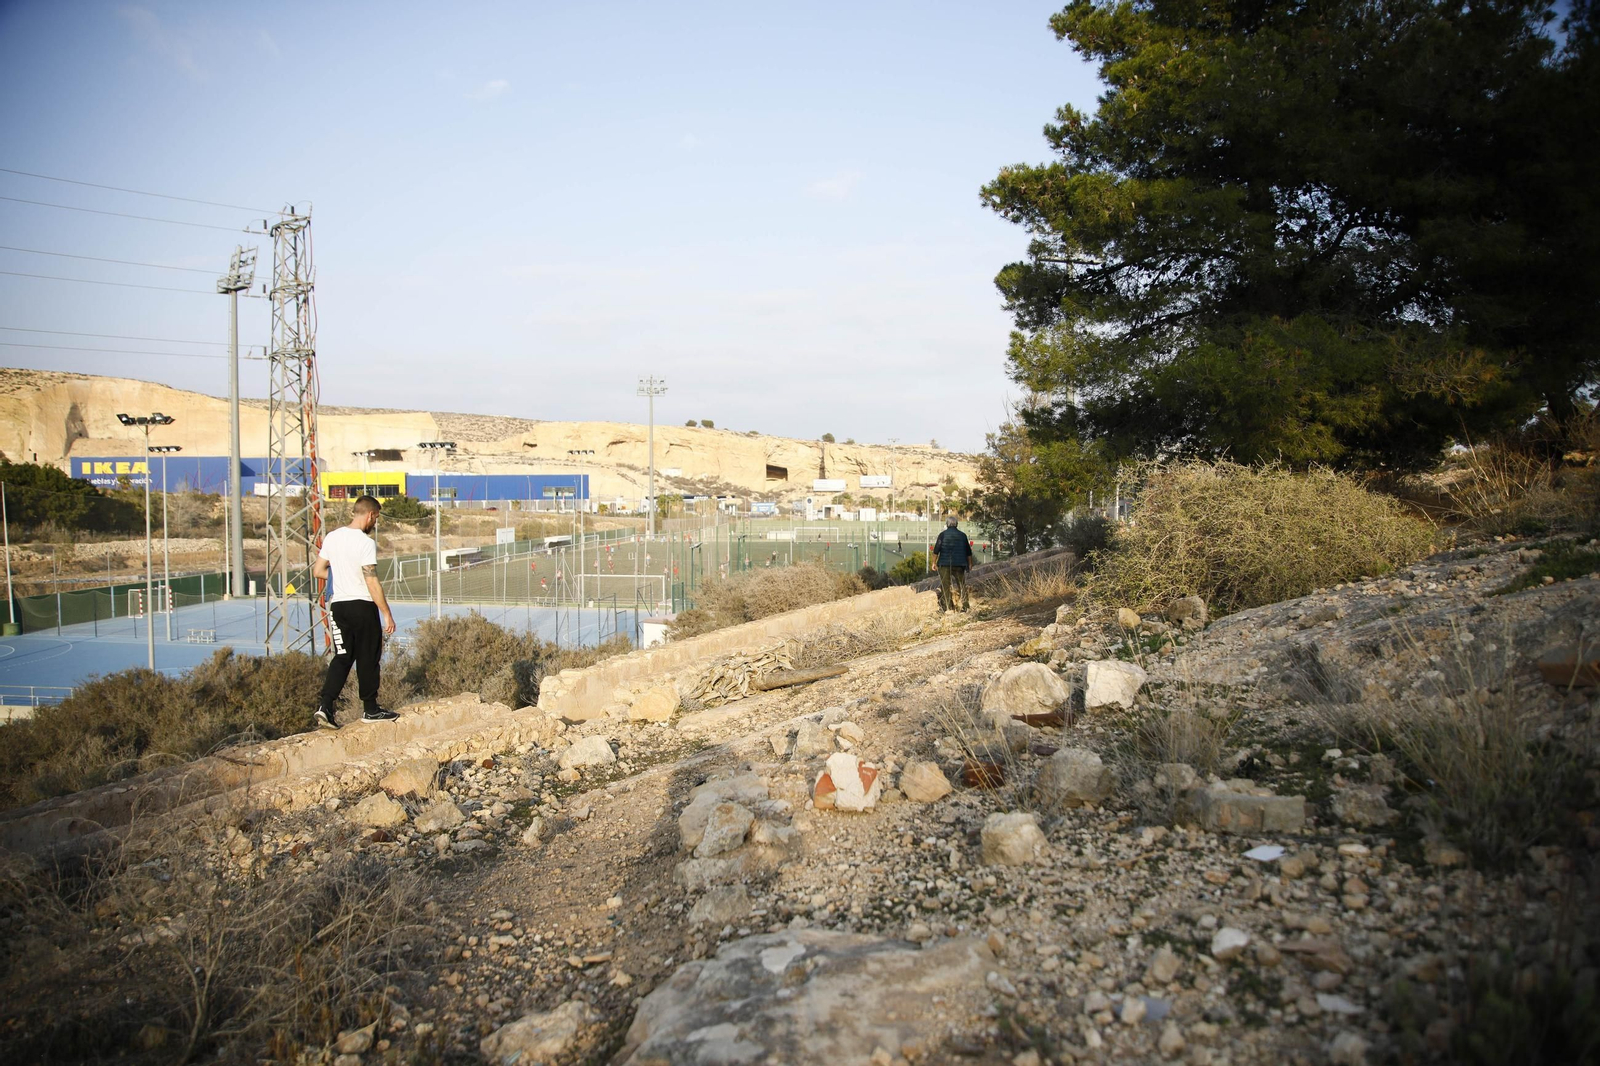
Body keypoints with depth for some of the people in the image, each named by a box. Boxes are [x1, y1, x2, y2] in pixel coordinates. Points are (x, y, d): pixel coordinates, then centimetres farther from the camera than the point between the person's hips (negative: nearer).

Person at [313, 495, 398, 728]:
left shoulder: (331, 537, 5)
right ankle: (370, 709, 16)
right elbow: (372, 583, -18)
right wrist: (387, 615, -14)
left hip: (338, 605, 6)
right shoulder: (366, 542, -16)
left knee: (342, 658, 11)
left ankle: (325, 706, -2)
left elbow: (318, 571, 13)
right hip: (363, 606, -6)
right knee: (368, 659, 6)